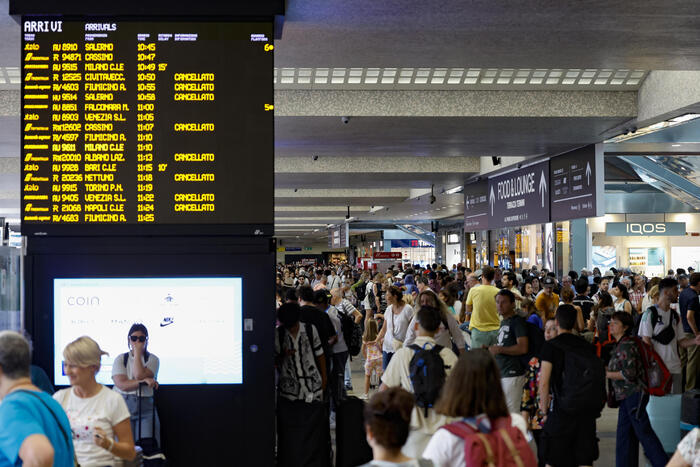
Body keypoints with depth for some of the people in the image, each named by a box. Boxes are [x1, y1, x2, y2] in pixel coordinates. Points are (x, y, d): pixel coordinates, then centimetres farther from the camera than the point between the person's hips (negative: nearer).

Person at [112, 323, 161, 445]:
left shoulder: (152, 359, 7)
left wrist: (137, 353, -4)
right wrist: (144, 381, -17)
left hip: (145, 407, 0)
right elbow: (121, 384, -6)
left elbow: (139, 375, -11)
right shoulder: (120, 359, 8)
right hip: (122, 406, 0)